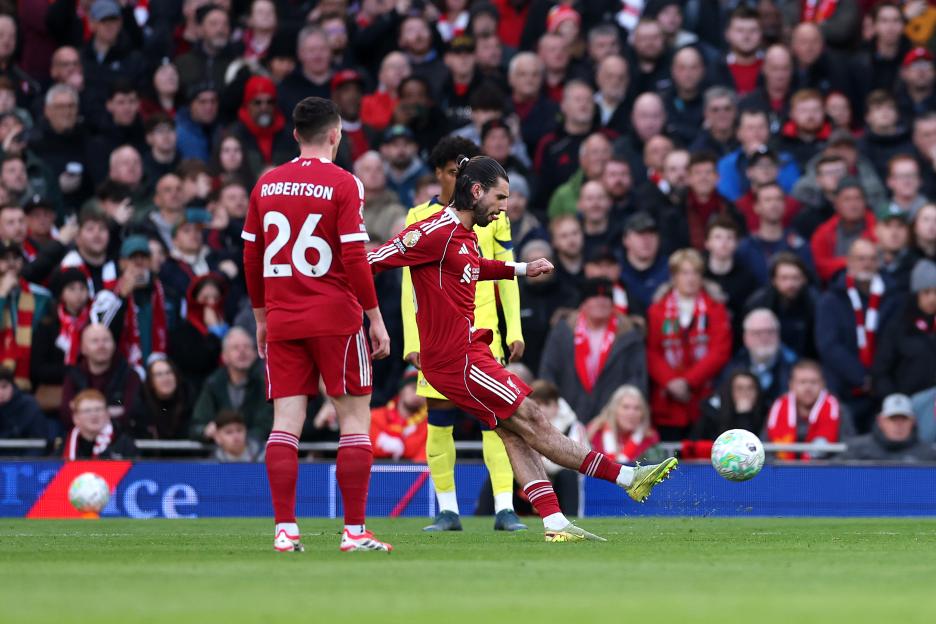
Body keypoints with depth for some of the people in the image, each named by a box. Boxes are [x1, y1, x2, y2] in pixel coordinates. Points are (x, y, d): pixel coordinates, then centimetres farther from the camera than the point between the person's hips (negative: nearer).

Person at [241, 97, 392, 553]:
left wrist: (261, 318, 21)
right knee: (355, 420, 3)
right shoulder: (343, 184, -7)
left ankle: (285, 529, -4)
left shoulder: (266, 184, 8)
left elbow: (251, 257, 12)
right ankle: (355, 531, 0)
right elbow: (354, 257, -11)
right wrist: (376, 318, -4)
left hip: (282, 322, 4)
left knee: (286, 423, 3)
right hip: (335, 318, -4)